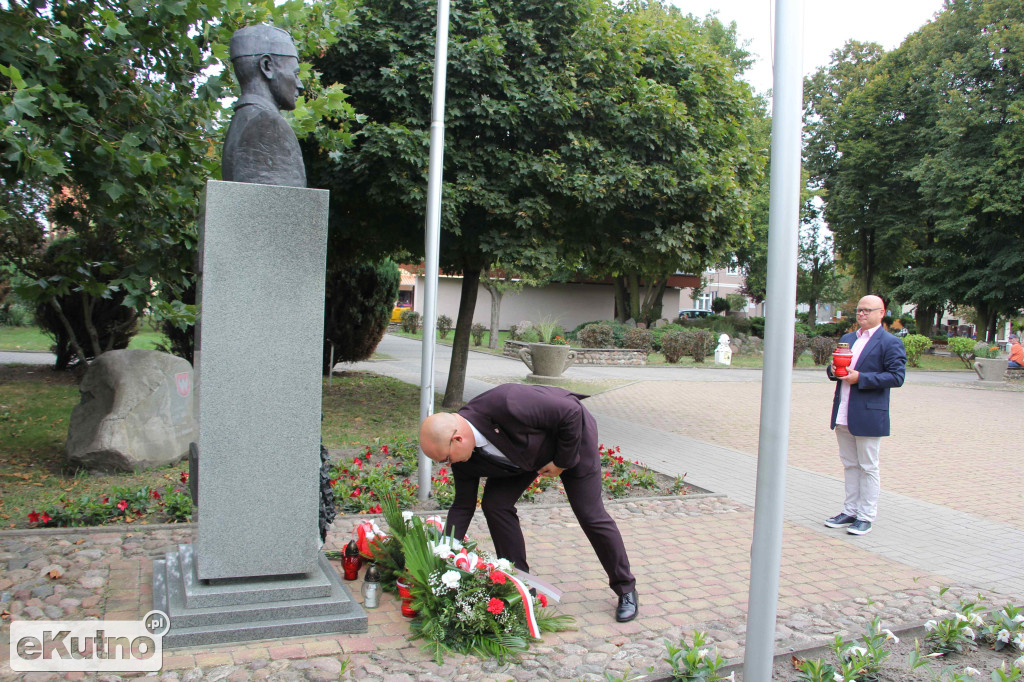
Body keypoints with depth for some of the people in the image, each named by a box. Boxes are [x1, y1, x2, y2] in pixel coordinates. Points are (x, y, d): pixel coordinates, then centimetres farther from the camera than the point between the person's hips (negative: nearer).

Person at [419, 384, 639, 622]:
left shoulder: (506, 404, -43)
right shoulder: (464, 459, -19)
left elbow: (571, 412, -32)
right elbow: (463, 506, -7)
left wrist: (562, 461, -21)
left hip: (572, 436, -6)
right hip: (528, 452, 6)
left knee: (591, 515, -4)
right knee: (495, 504, -8)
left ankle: (626, 589, 16)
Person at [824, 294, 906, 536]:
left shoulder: (890, 342, -7)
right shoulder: (847, 338, 16)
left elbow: (896, 377, -14)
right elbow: (837, 368, 23)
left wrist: (861, 378, -20)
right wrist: (833, 370, -2)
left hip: (868, 416, -7)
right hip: (843, 415, 7)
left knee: (868, 467, 2)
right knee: (849, 465, 14)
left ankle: (866, 517, 10)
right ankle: (850, 511, 23)